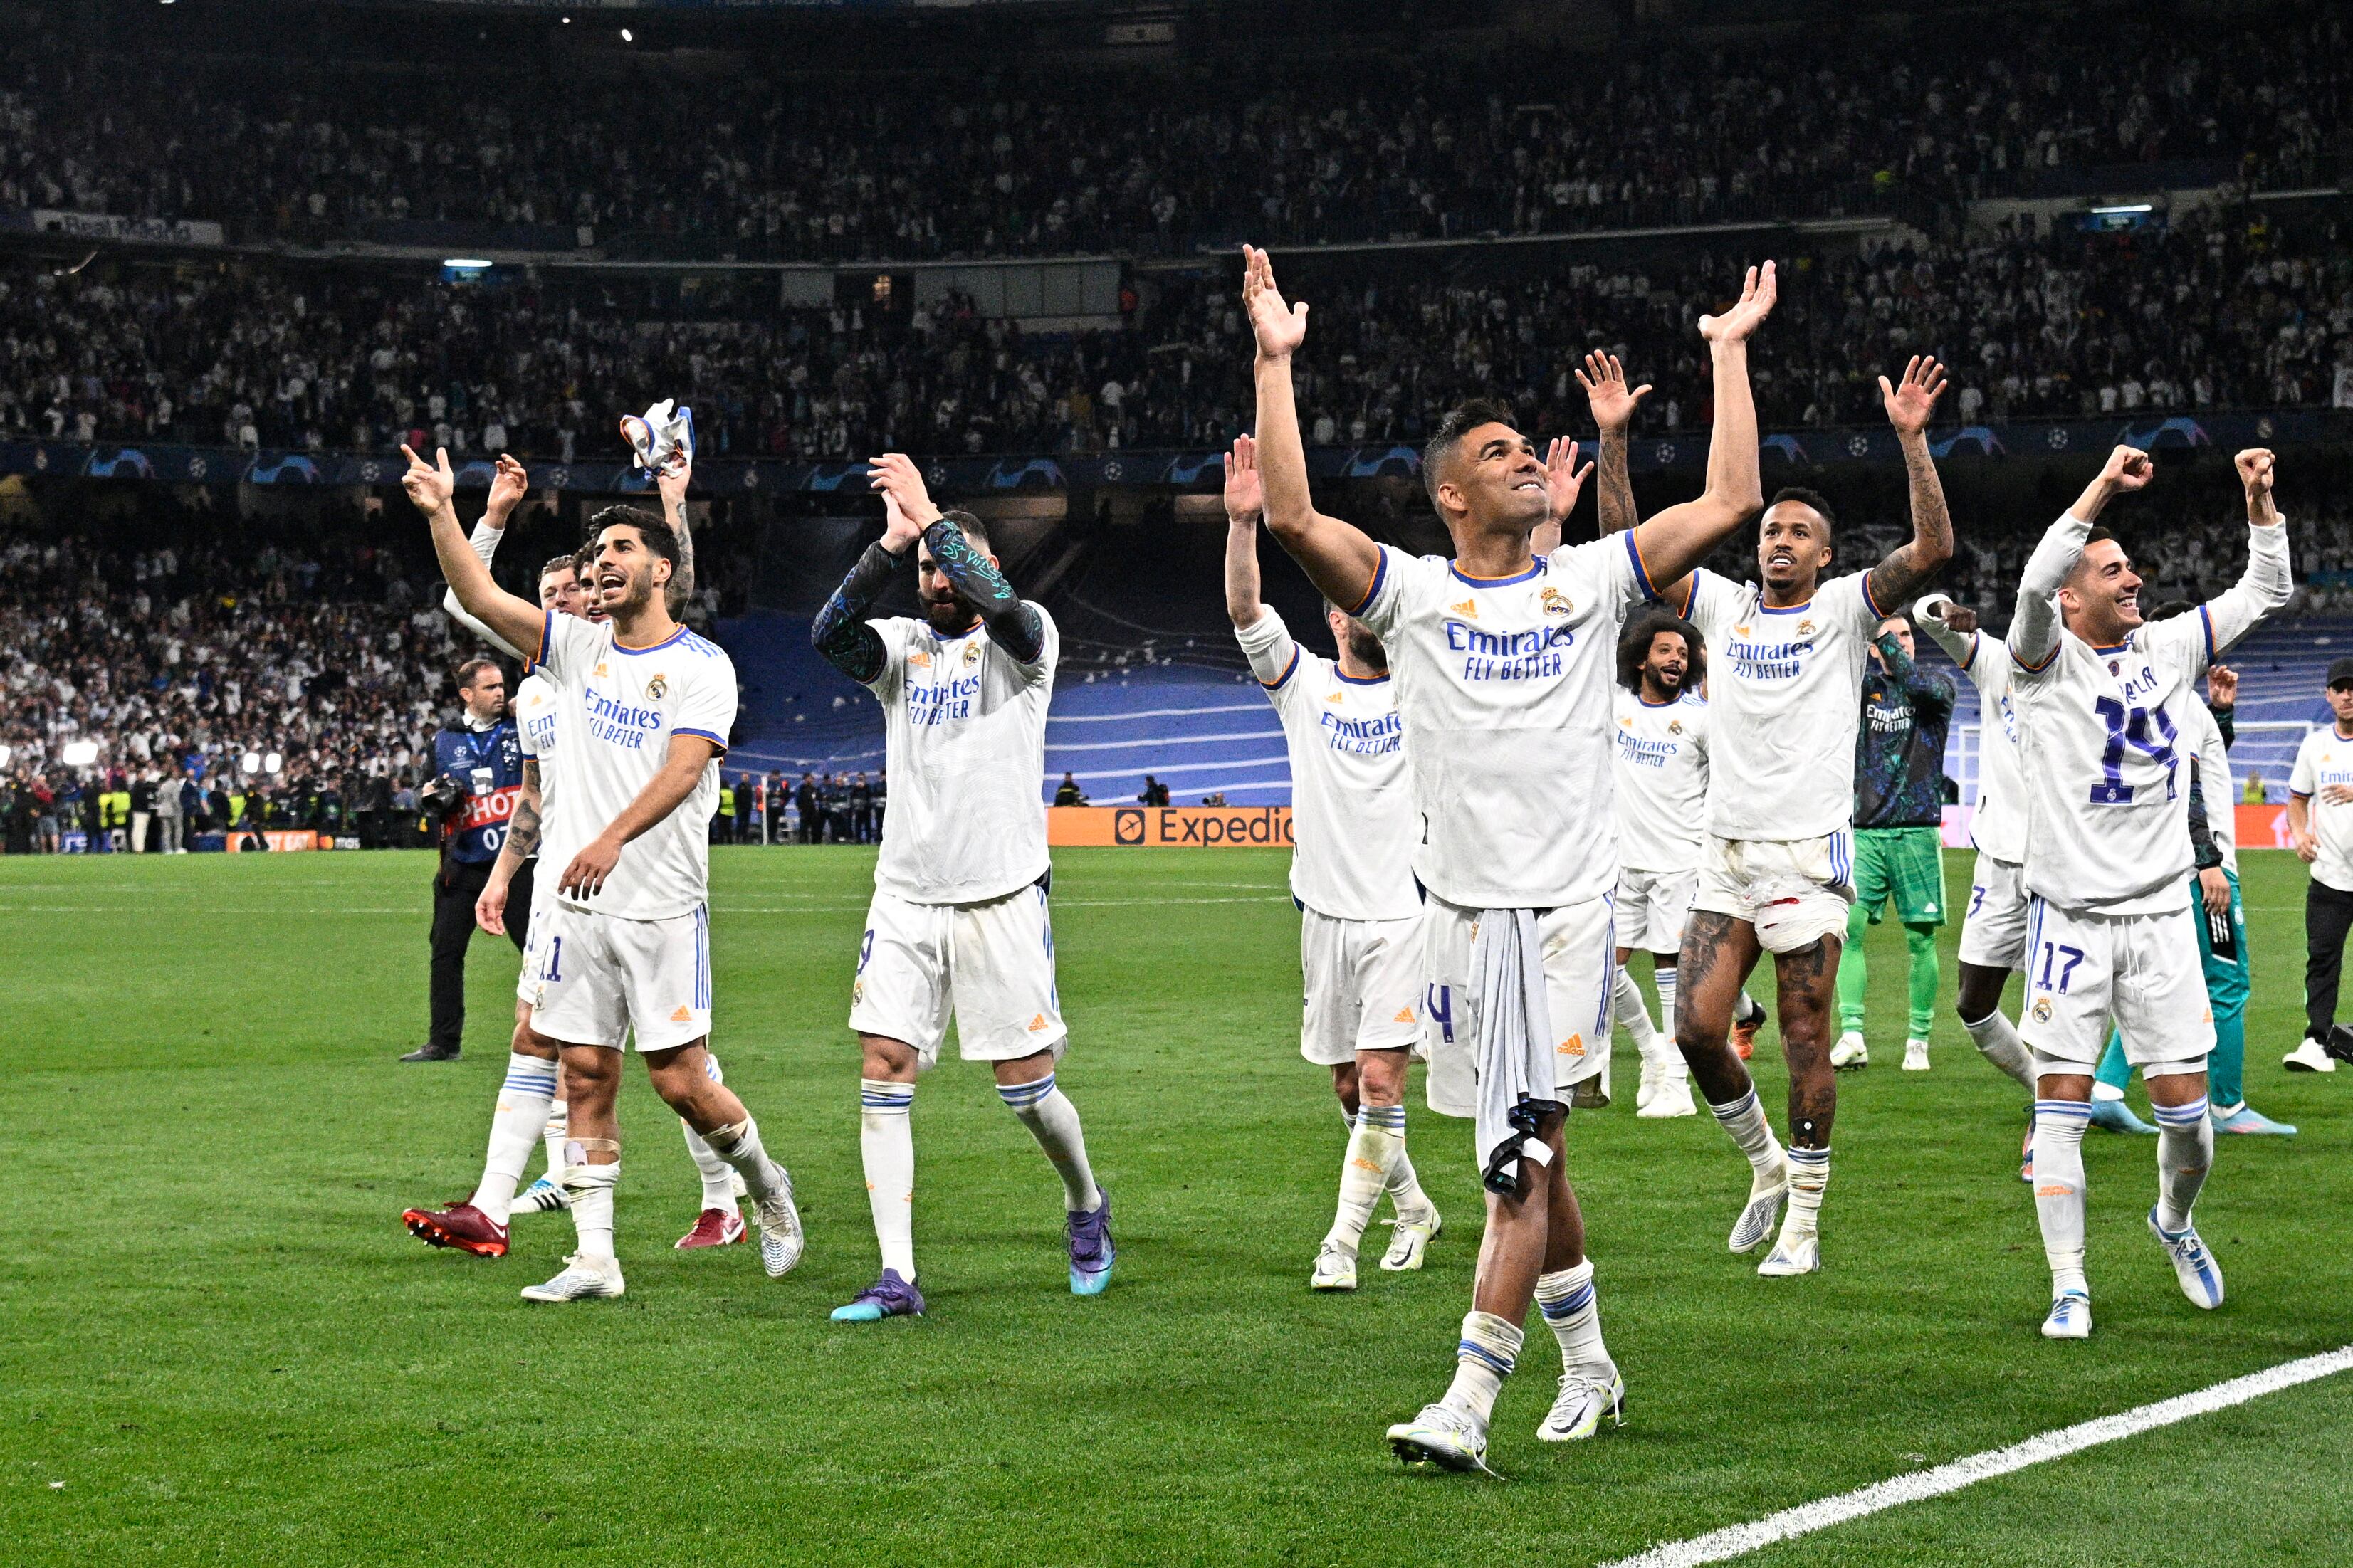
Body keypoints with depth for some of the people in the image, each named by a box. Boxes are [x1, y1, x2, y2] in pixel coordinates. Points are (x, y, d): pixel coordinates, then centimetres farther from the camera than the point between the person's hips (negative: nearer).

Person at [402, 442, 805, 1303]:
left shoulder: (702, 666, -4)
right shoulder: (580, 647, 11)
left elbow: (682, 770, -17)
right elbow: (480, 597, 5)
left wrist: (614, 838, -31)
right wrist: (441, 513, -8)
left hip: (663, 908, -5)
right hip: (579, 906, 5)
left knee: (682, 1081, -5)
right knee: (585, 1078, 3)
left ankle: (767, 1186, 21)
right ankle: (594, 1258, 7)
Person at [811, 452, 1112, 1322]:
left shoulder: (1024, 640, -1)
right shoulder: (901, 645, 9)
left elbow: (999, 604, -25)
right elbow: (829, 633, -12)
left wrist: (930, 517, -21)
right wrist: (891, 543, -21)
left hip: (1001, 898, -3)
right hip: (906, 893, 3)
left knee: (1027, 1087, 1)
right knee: (883, 1071, -7)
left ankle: (1085, 1203, 32)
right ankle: (896, 1276, -4)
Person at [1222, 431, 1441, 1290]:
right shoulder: (1304, 682, 5)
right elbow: (1245, 610, -9)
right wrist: (1242, 523, -24)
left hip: (1403, 914, -2)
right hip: (1327, 912, 2)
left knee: (1380, 1079, -12)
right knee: (1350, 1084, 9)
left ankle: (1342, 1238, -6)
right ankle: (1413, 1206, 30)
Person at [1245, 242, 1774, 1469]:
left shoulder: (1591, 581, 7)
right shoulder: (1410, 594, 4)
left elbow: (1728, 503, 2)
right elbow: (1291, 515, -10)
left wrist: (1729, 353, 5)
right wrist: (1275, 362, -11)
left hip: (1567, 910, -2)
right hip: (1461, 910, 2)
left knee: (1519, 1162, -10)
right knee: (1527, 1156, 13)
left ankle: (1467, 1406, -13)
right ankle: (1588, 1367, 30)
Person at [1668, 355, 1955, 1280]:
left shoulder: (1844, 610, 3)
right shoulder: (1721, 606, 12)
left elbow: (1933, 548, -11)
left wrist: (1911, 438, -20)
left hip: (1806, 855, -4)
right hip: (1725, 853, 4)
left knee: (1805, 1045, -2)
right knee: (1697, 1029, -2)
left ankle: (1803, 1223, 6)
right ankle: (1766, 1165, 21)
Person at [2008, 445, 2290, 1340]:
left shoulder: (2168, 649, 11)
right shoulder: (2047, 660, -4)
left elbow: (2265, 593, 16)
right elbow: (2035, 584, -24)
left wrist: (2260, 502, 4)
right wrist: (2105, 485, -24)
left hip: (2160, 914, 4)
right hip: (2071, 917, -3)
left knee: (2186, 1107, 4)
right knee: (2061, 1108, -3)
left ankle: (2174, 1222, 34)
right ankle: (2069, 1288, 4)